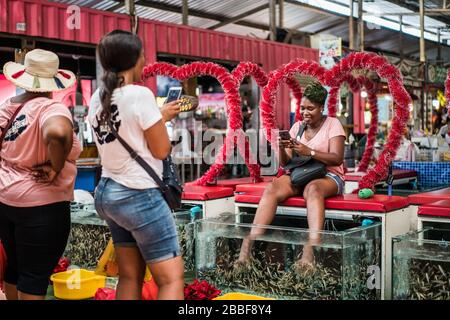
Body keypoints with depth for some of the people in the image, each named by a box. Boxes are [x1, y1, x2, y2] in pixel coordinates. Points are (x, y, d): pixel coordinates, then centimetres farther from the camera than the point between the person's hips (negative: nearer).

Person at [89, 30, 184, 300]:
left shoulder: (97, 99, 7)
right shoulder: (140, 94, -16)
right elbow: (162, 150, -12)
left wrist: (161, 116, 20)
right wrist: (162, 120, 5)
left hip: (108, 192, 9)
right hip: (139, 196, -8)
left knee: (130, 277, 15)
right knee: (172, 278, -1)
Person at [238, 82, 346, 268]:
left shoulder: (332, 124, 3)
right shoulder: (297, 126, 14)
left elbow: (337, 158, -10)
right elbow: (285, 163, 10)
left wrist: (309, 152, -23)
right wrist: (281, 148, -13)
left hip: (328, 175, -4)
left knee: (313, 189, -40)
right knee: (272, 188, -27)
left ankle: (311, 251, -54)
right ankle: (248, 245, -38)